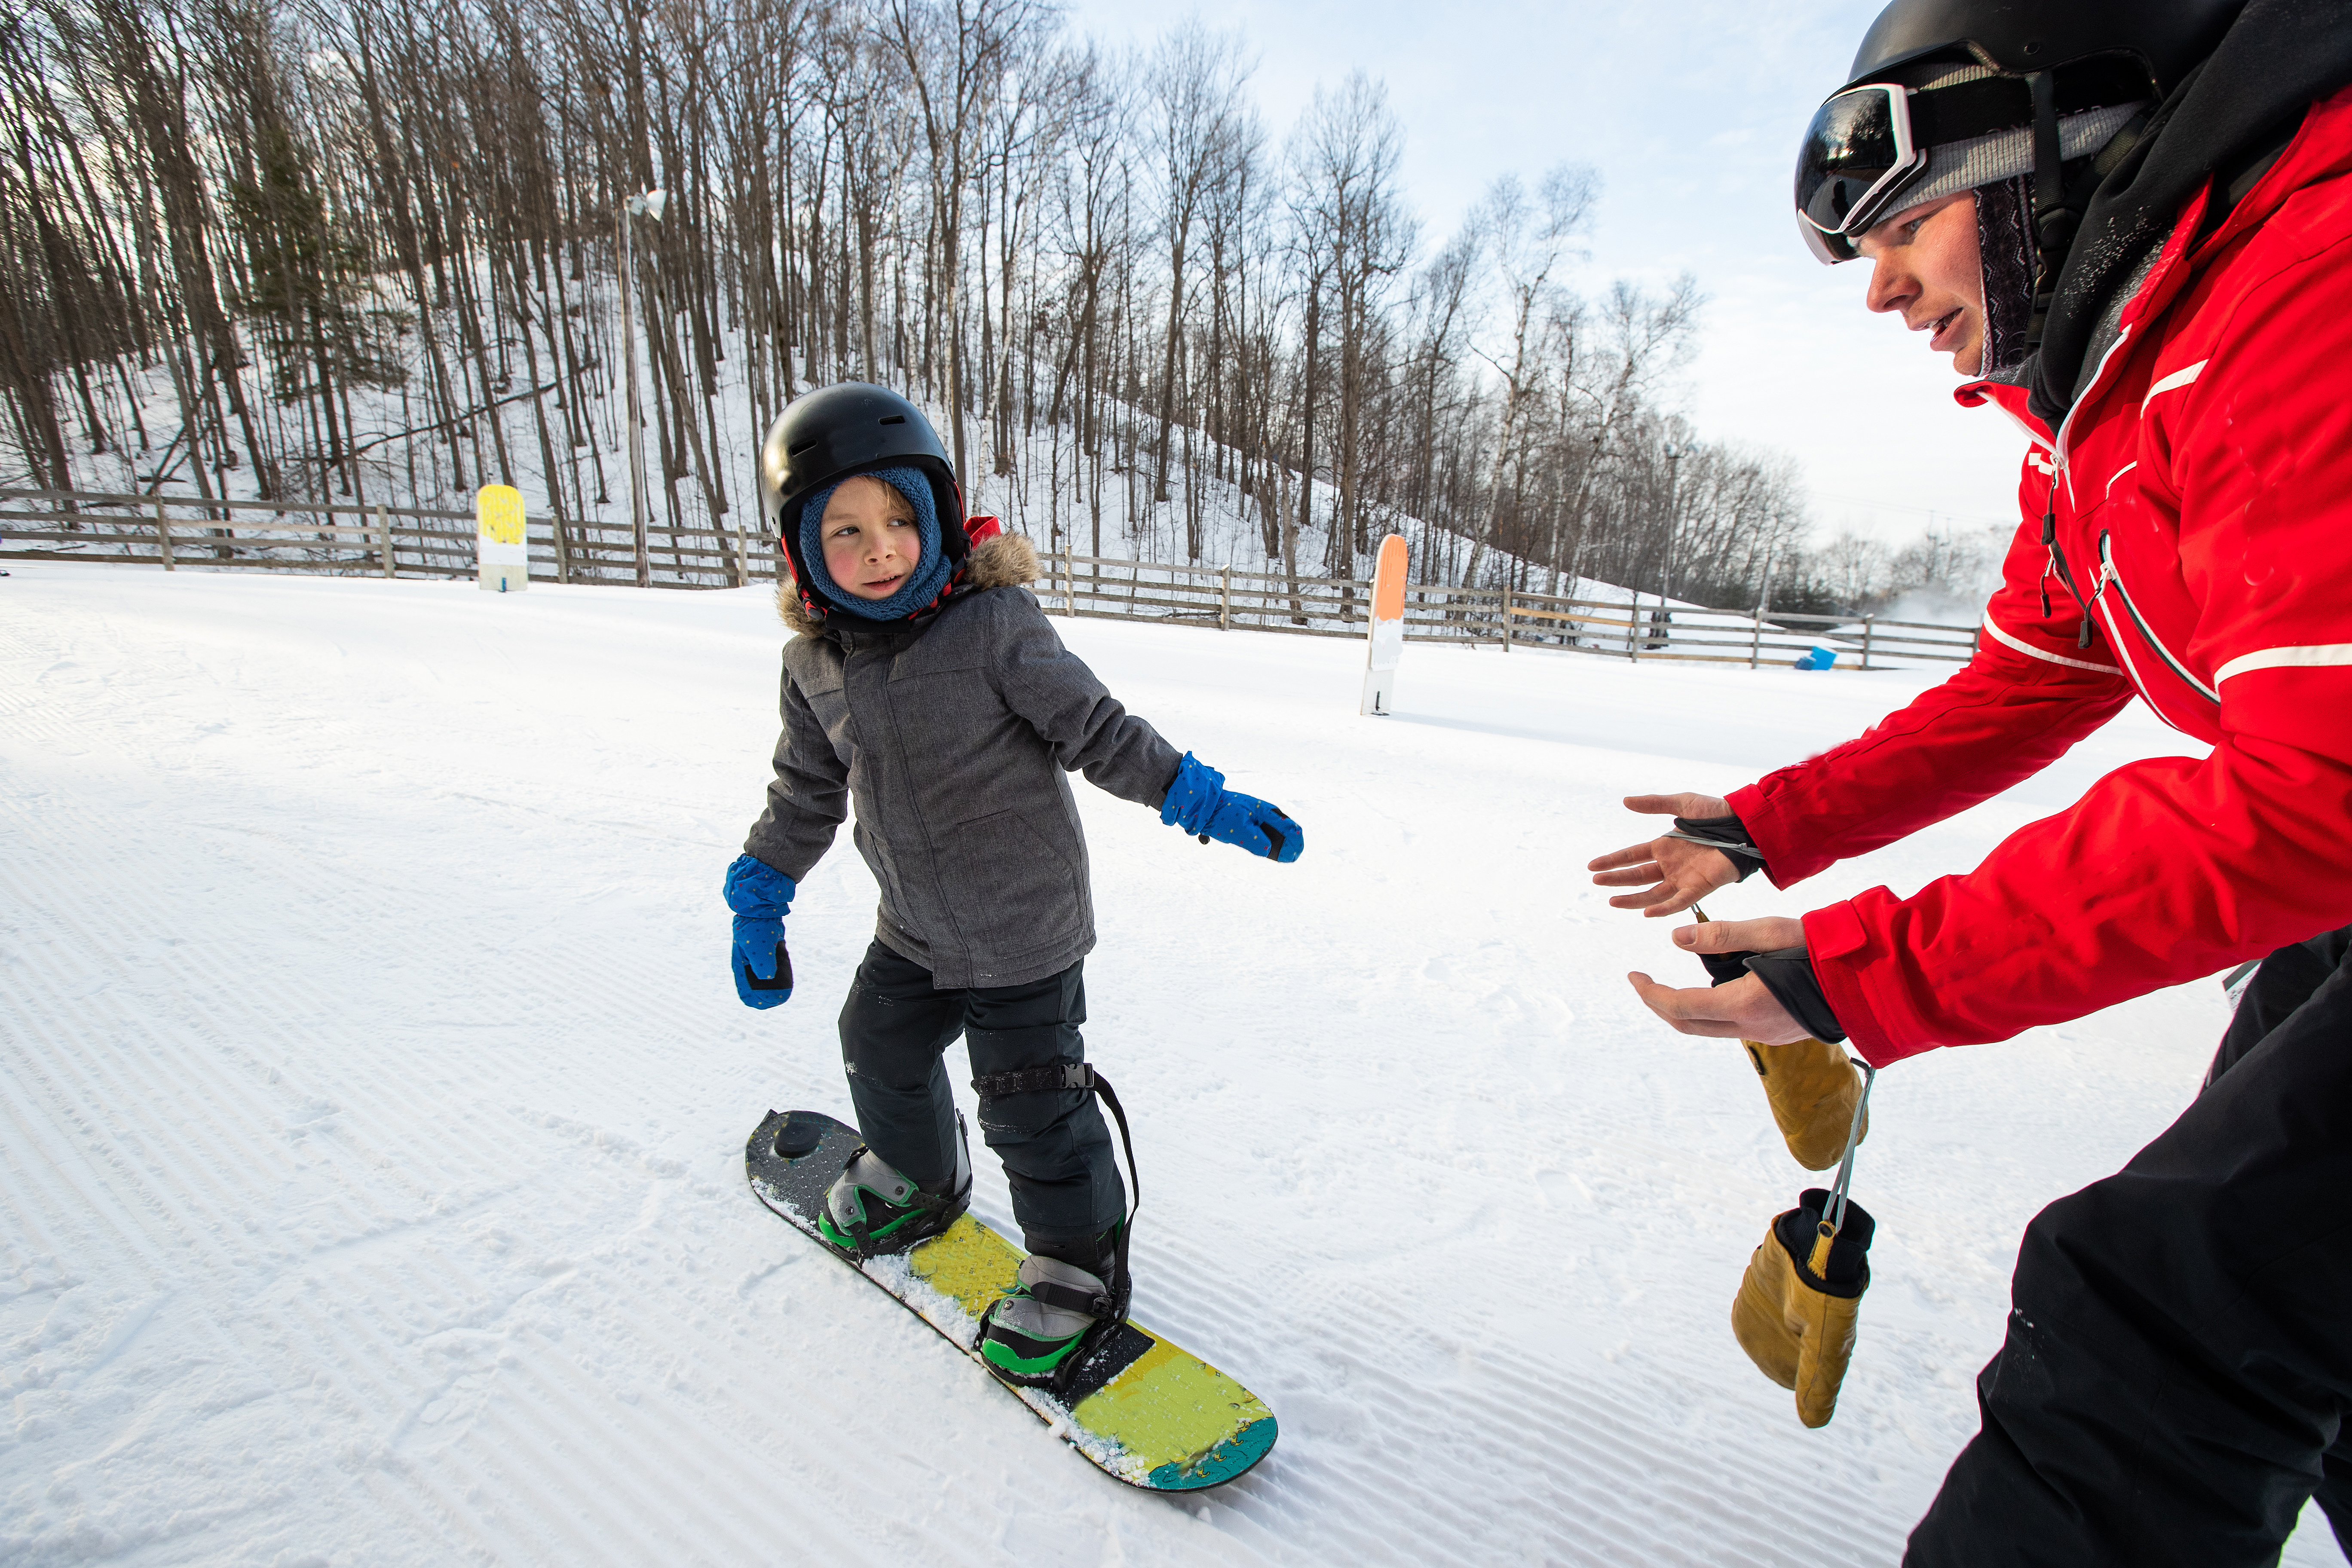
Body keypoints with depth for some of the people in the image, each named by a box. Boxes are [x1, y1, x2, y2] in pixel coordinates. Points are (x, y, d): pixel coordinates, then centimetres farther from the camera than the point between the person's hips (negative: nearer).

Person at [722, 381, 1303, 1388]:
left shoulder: (994, 625, -21)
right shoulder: (815, 662, -2)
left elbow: (1096, 728, -14)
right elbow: (807, 790, 10)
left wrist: (1200, 800, -16)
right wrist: (760, 896, 10)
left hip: (1024, 927, -6)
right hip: (914, 929, 7)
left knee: (1030, 1101, 2)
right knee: (882, 1052, 24)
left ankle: (1079, 1266, 27)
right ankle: (917, 1176, 55)